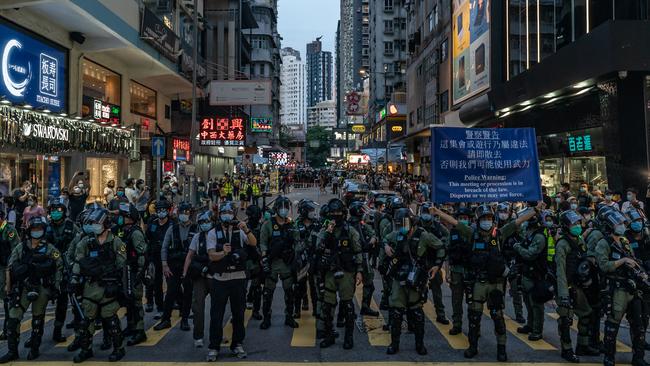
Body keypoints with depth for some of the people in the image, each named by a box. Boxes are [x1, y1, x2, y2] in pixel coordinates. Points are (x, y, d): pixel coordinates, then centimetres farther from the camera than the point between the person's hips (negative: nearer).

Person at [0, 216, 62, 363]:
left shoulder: (50, 249, -2)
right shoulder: (20, 248, 2)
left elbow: (59, 266, 2)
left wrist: (56, 286, -1)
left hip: (41, 289, -1)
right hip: (22, 288, 1)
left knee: (38, 320, 10)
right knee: (13, 318, -6)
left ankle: (34, 349, 23)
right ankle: (12, 351, 5)